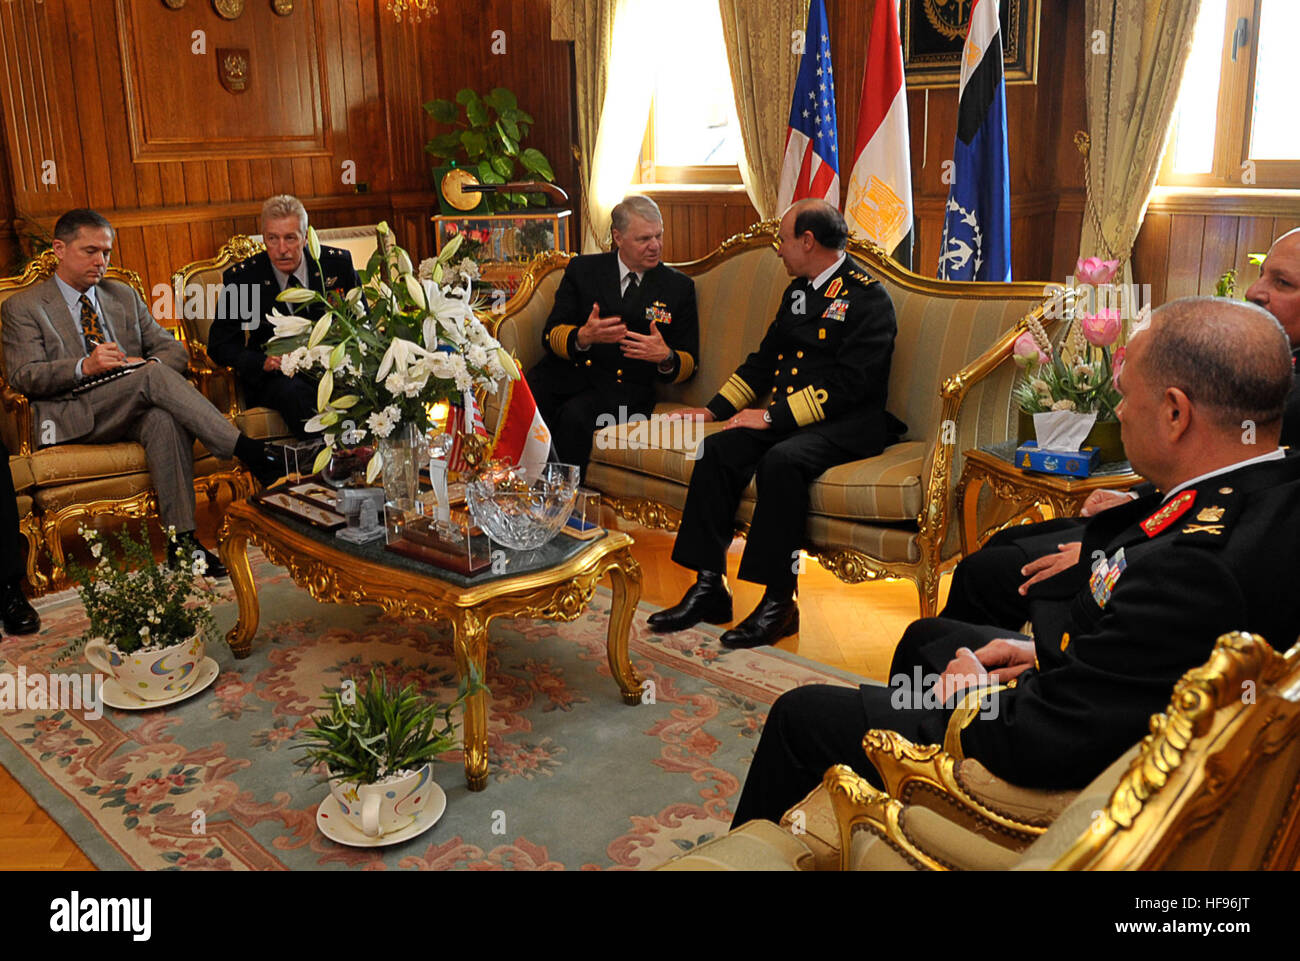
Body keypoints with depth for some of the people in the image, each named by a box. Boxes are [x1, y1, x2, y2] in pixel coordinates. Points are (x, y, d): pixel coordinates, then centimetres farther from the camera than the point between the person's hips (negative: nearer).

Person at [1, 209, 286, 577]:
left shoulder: (124, 296, 22)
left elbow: (173, 350, 16)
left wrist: (148, 364, -9)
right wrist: (85, 366, -21)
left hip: (134, 410, 3)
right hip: (73, 416, -3)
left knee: (164, 420, -35)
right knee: (154, 375, -32)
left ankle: (182, 539, -36)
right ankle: (247, 450, -37)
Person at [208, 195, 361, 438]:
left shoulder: (337, 263, -2)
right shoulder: (240, 278, -5)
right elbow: (220, 345, 2)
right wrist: (264, 362, -18)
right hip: (274, 377, -1)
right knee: (294, 393, -36)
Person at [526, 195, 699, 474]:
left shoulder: (679, 287, 11)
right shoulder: (582, 269, 12)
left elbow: (689, 364, 10)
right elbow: (551, 334, 4)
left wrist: (665, 357, -15)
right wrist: (583, 337, -20)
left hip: (623, 388, -2)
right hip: (566, 374, 2)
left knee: (575, 415, -34)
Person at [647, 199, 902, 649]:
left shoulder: (868, 298, -8)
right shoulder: (797, 291, 19)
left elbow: (849, 383, -18)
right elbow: (763, 360, 24)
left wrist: (774, 416, -20)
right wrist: (713, 409, 14)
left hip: (847, 425, -7)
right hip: (786, 417, 8)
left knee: (782, 459, -35)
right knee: (717, 450, -16)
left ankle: (779, 600, -25)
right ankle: (709, 587, -14)